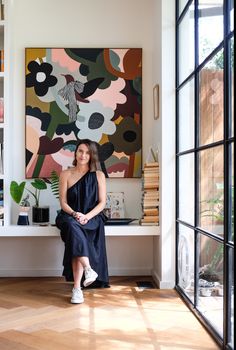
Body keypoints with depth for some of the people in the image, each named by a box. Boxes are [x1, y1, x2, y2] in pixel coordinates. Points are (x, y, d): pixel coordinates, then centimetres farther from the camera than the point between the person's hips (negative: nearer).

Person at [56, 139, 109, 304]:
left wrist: (87, 216, -15)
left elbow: (102, 202, 2)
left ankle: (77, 287, -32)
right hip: (70, 217, 1)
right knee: (73, 226, -37)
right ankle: (89, 270, -38)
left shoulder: (99, 175, 7)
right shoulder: (66, 174, 8)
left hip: (91, 218, -1)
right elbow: (63, 202, 3)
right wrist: (74, 214, -17)